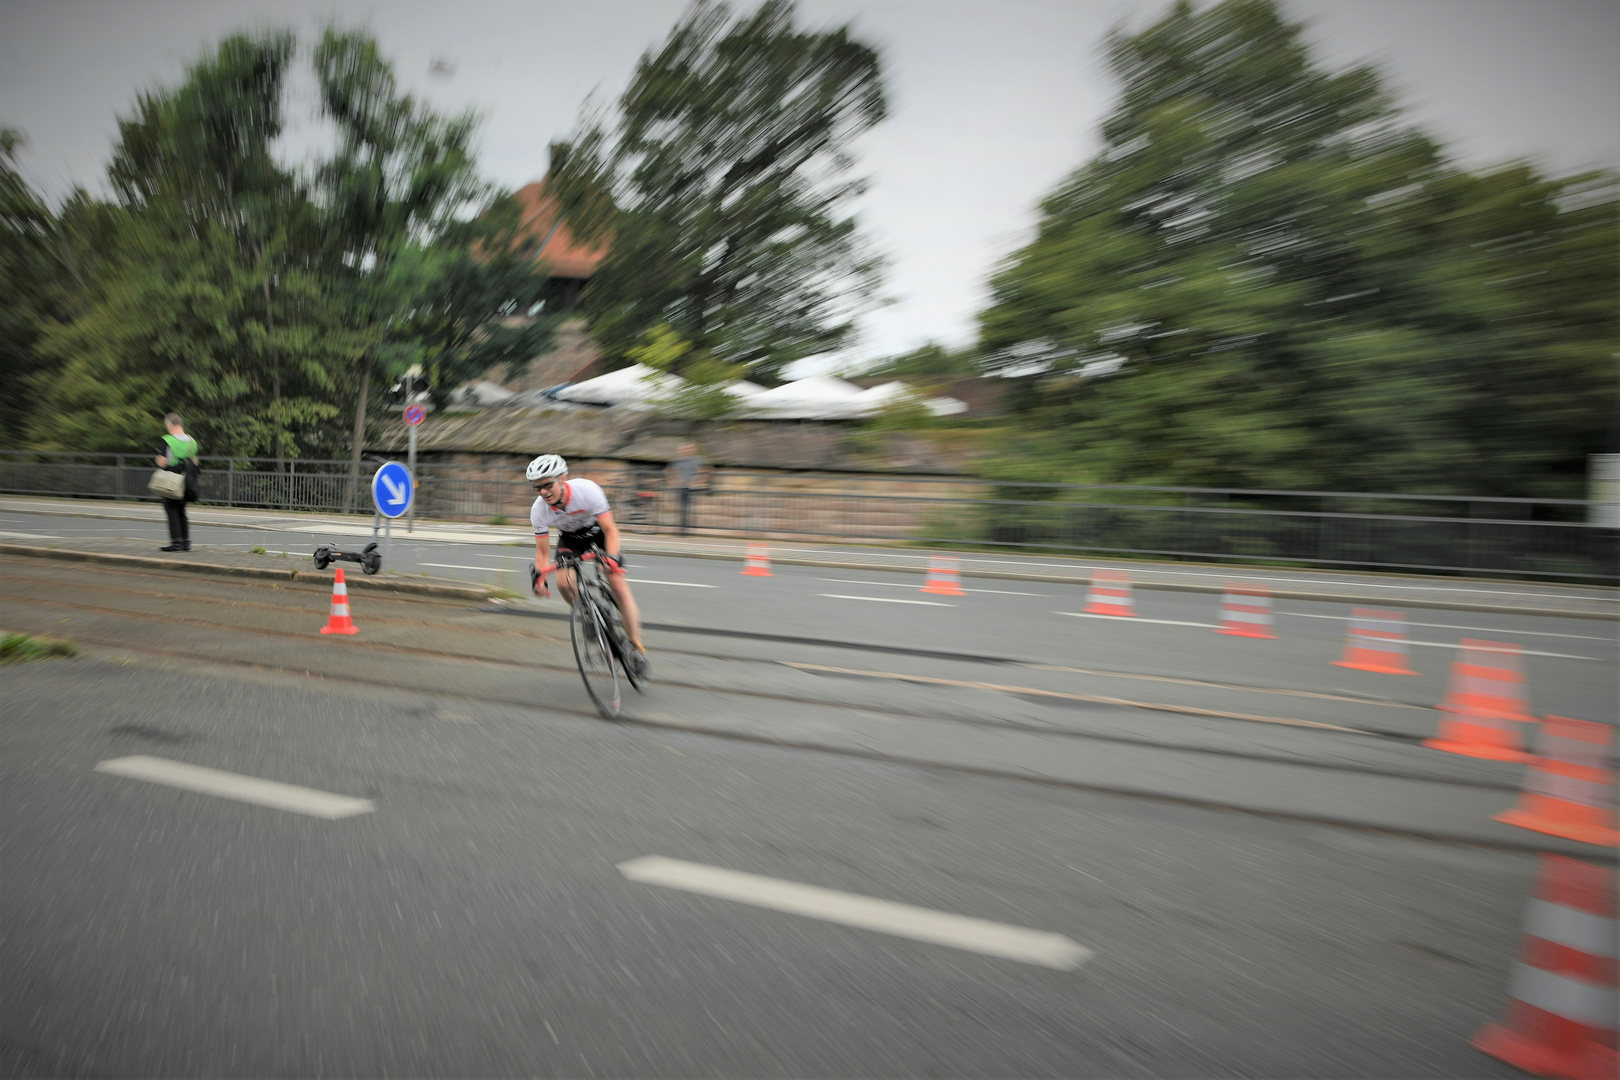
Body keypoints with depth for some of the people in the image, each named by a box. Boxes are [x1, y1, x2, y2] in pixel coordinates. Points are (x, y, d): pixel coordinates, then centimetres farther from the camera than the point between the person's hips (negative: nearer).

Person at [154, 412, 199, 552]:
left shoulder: (167, 441, -13)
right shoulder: (192, 441, 6)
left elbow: (161, 463, -12)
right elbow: (195, 463, 11)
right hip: (186, 482, 6)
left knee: (172, 511, -1)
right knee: (181, 512, 13)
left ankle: (176, 542, -4)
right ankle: (186, 542, 11)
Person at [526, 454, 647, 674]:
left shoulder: (587, 490, -35)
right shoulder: (538, 510, -26)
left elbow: (610, 530, -32)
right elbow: (542, 551, -17)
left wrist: (611, 558, -48)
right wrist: (539, 576, -35)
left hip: (599, 531, -3)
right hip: (570, 538, 3)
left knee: (619, 585, -15)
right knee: (564, 582, -24)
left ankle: (637, 647, -4)